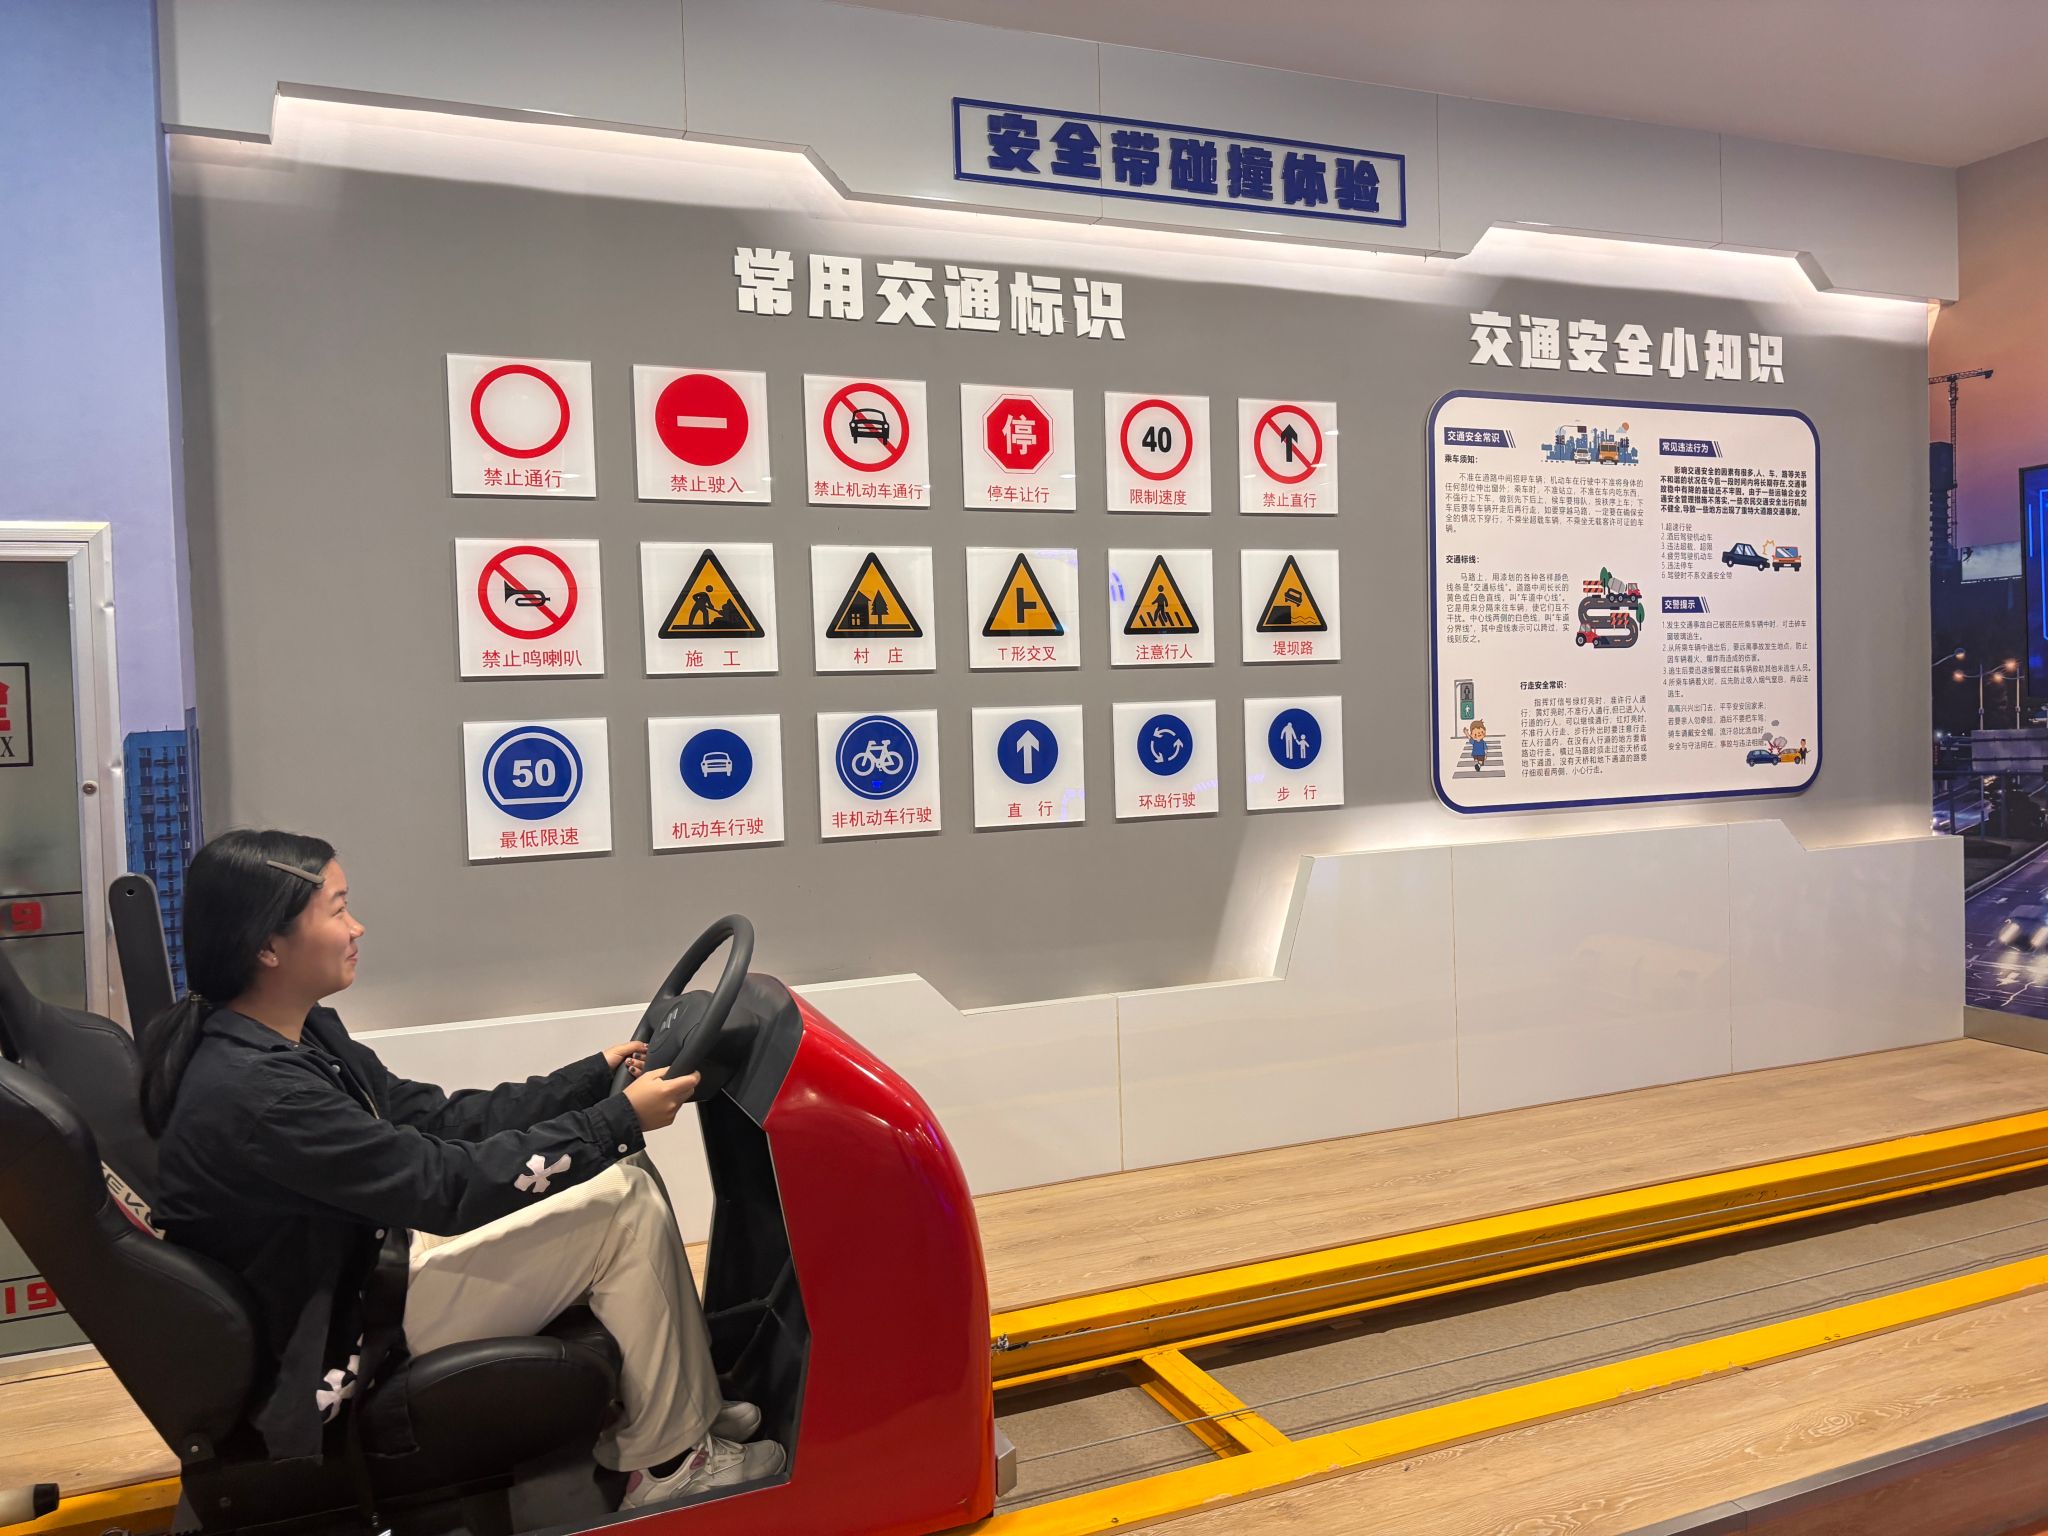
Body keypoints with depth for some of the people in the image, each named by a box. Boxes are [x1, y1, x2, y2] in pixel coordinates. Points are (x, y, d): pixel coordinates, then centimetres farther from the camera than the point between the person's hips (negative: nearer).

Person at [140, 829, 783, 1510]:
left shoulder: (303, 1036, 2)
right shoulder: (253, 1091, -28)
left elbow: (435, 1118, 7)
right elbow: (447, 1184, -26)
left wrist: (595, 1076, 2)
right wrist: (619, 1121, -19)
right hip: (340, 1356, -10)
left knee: (614, 1174, 5)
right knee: (622, 1203, -16)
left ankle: (690, 1411, 10)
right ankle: (669, 1463, 0)